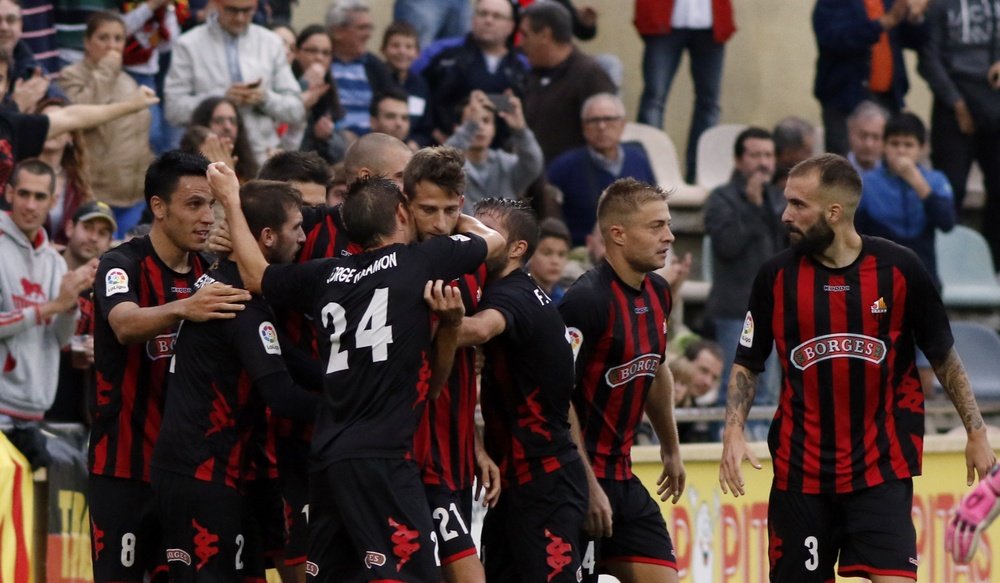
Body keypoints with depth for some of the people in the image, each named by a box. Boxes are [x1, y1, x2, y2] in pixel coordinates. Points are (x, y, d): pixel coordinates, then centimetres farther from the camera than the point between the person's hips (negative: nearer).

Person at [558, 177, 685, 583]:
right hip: (581, 476, -9)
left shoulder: (657, 294, 8)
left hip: (622, 474, 9)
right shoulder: (586, 301, -19)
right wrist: (589, 486, -22)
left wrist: (670, 448, 33)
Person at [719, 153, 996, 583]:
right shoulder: (777, 275, -2)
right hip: (800, 470, 2)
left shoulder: (899, 269, -5)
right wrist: (733, 431, -8)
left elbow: (943, 357, 7)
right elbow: (747, 365, 8)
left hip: (881, 468, -2)